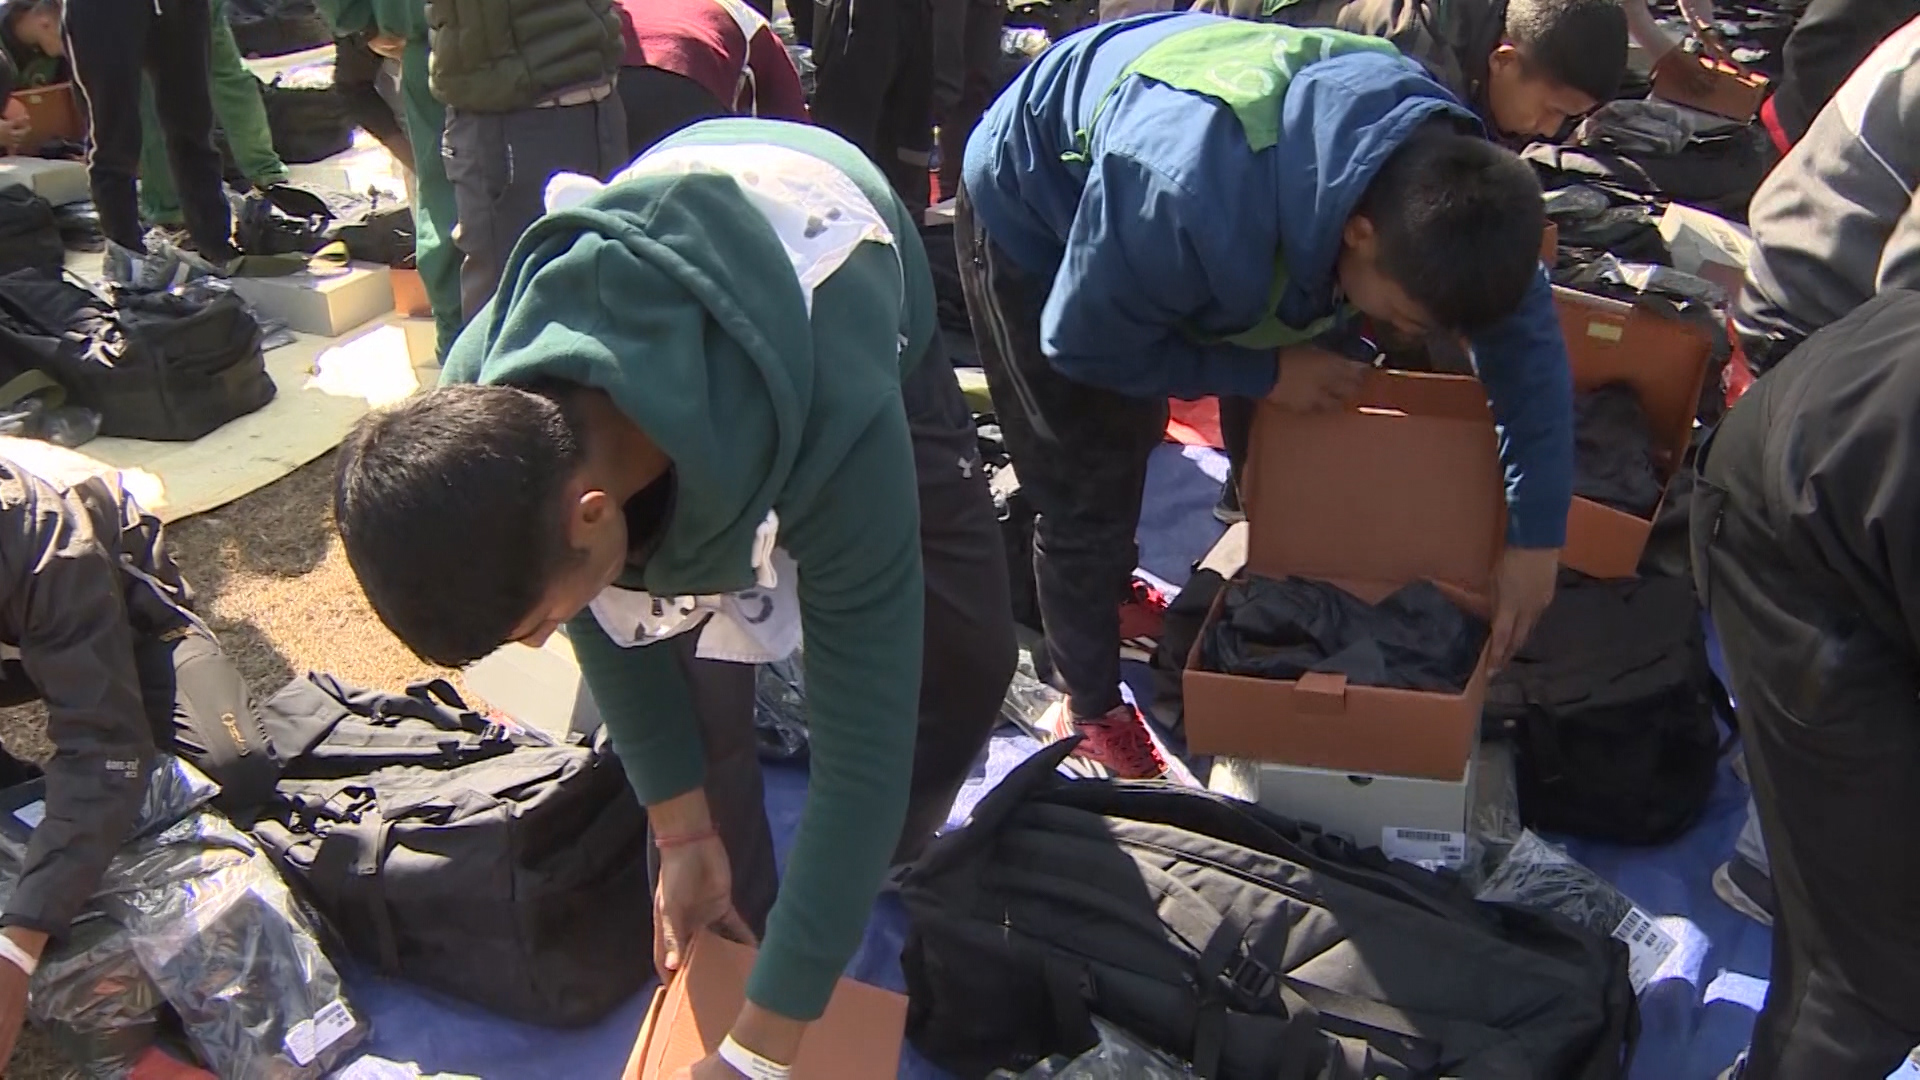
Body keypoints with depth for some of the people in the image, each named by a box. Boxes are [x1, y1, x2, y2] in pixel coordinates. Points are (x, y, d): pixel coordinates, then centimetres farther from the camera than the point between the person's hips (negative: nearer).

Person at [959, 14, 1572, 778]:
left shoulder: (1437, 166, -26)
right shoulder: (1192, 203, -47)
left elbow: (1524, 328, -13)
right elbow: (1083, 339, -29)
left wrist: (1537, 537, -13)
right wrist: (1266, 372, -23)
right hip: (1033, 217, -6)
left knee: (1133, 435, 24)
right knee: (1090, 491, -3)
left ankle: (1108, 588, 51)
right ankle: (1090, 712, 18)